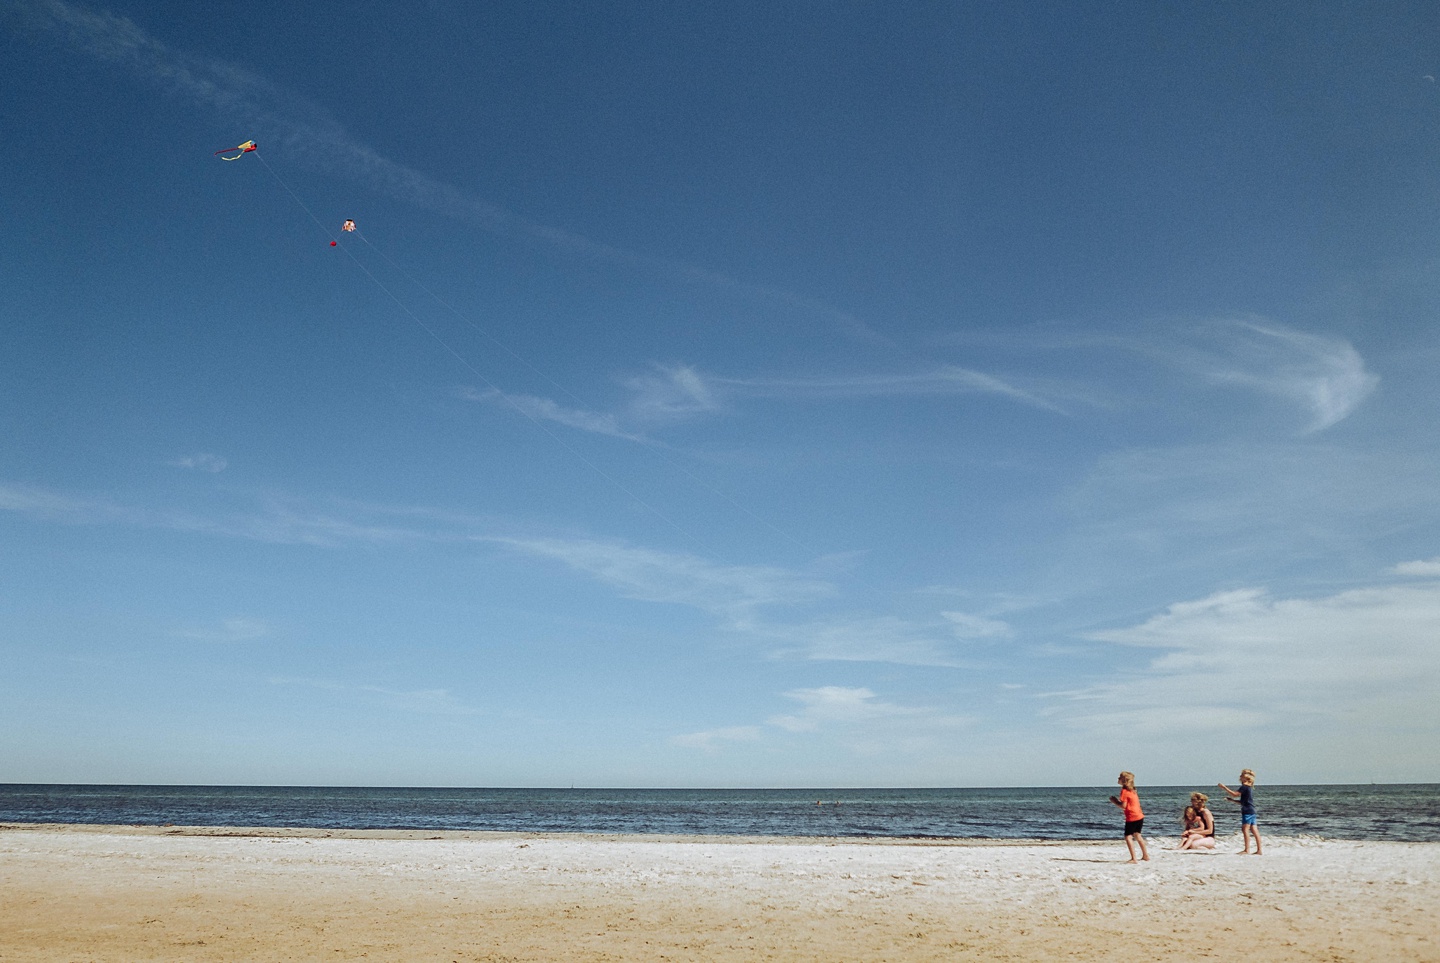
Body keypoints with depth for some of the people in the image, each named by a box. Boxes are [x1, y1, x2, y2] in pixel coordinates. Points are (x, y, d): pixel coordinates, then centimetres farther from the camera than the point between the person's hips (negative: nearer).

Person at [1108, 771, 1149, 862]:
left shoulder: (1124, 791, -13)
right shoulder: (1132, 790, 14)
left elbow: (1123, 805, -16)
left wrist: (1114, 801, -3)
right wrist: (1117, 801, 14)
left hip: (1131, 818, -9)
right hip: (1140, 816, 9)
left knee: (1128, 837, -4)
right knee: (1137, 835, 23)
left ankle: (1133, 858, -10)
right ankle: (1146, 855, 32)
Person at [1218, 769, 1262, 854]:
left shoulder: (1245, 786, -11)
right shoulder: (1250, 787, 19)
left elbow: (1235, 794, -20)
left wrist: (1224, 787, -17)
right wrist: (1232, 800, 20)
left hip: (1247, 811, -10)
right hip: (1251, 811, 10)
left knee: (1245, 829, -10)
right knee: (1254, 830, 8)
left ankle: (1247, 849, -13)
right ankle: (1259, 850, 8)